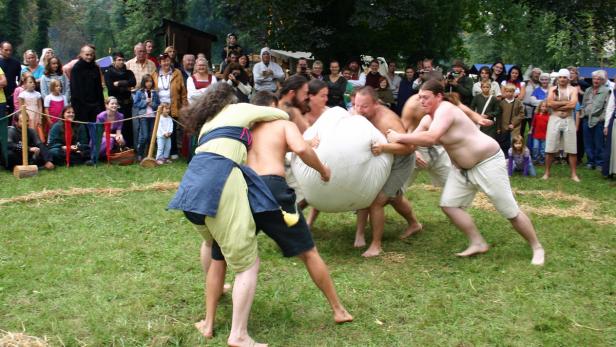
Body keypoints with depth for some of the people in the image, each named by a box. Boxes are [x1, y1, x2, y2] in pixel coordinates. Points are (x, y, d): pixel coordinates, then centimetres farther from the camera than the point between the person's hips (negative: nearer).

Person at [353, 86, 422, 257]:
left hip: (400, 162, -8)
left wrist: (383, 147, -55)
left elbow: (408, 146, -41)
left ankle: (376, 245, -1)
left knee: (376, 200, -16)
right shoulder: (360, 114, -16)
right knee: (394, 197, 27)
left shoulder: (386, 120, -36)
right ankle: (414, 224, 54)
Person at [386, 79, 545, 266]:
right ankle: (478, 243, 9)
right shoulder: (427, 119, 4)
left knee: (510, 211, -1)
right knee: (448, 204, -2)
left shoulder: (445, 110, -25)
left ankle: (537, 248, 16)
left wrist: (399, 137, -32)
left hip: (488, 163, -9)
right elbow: (413, 140, 1)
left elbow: (430, 138, -40)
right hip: (463, 168, 9)